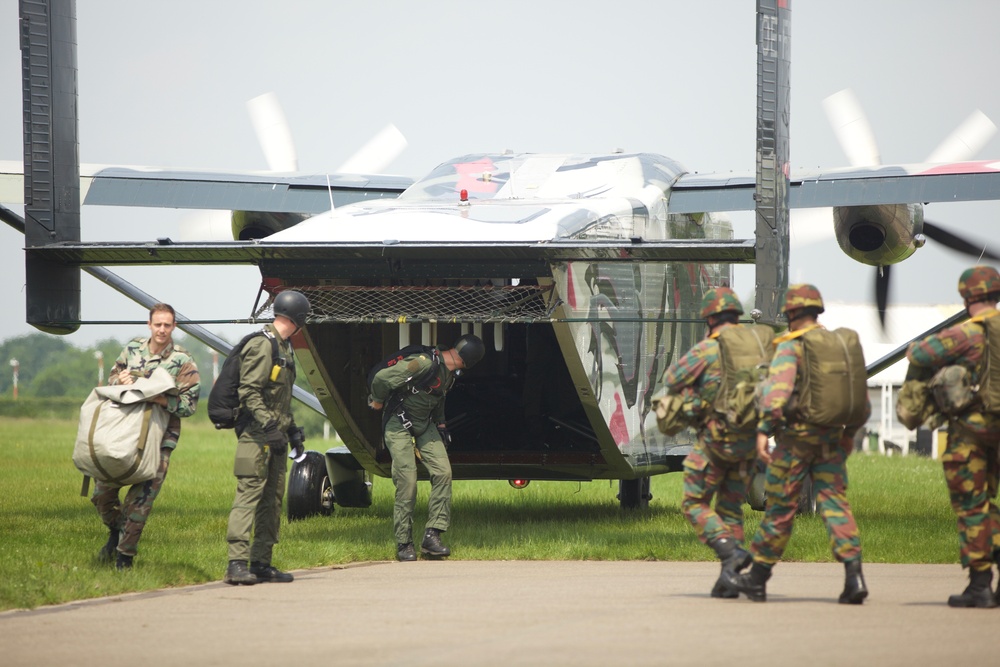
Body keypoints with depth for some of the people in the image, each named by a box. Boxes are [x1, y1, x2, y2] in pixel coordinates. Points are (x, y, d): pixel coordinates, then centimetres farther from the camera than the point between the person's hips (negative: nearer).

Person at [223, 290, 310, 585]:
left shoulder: (284, 347, 19)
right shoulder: (262, 346, -13)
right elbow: (249, 393, -20)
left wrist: (291, 428, 25)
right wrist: (269, 426, -25)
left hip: (275, 435, 10)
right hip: (256, 436, -10)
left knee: (273, 499, 10)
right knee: (249, 493, -14)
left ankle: (261, 563, 14)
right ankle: (236, 564, -19)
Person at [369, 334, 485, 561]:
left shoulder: (451, 372, 2)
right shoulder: (425, 364, -27)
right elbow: (382, 378, -26)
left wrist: (440, 424, 18)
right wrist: (378, 401, -8)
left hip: (424, 424, 8)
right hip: (399, 423, -8)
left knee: (443, 472, -9)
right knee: (407, 482, -12)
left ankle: (432, 536, -7)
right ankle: (404, 545, -1)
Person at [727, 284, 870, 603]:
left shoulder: (790, 346, -8)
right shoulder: (839, 344, 10)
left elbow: (778, 387, -23)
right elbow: (861, 396, 15)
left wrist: (763, 430, -26)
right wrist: (850, 431, 27)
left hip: (797, 436, -5)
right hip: (831, 437, 5)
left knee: (780, 506, 4)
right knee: (834, 502, 0)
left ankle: (758, 577, 17)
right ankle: (854, 575, -17)